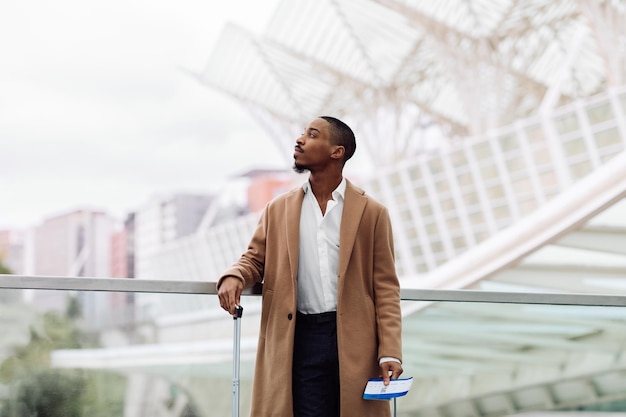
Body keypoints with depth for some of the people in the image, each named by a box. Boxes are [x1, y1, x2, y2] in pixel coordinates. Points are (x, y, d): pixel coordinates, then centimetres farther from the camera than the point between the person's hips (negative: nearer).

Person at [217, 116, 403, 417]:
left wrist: (390, 352, -7)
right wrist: (233, 277, -9)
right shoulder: (278, 210, 12)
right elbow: (255, 259, 16)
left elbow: (385, 287, 1)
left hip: (354, 339, -1)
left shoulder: (371, 212, 4)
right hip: (299, 339, 1)